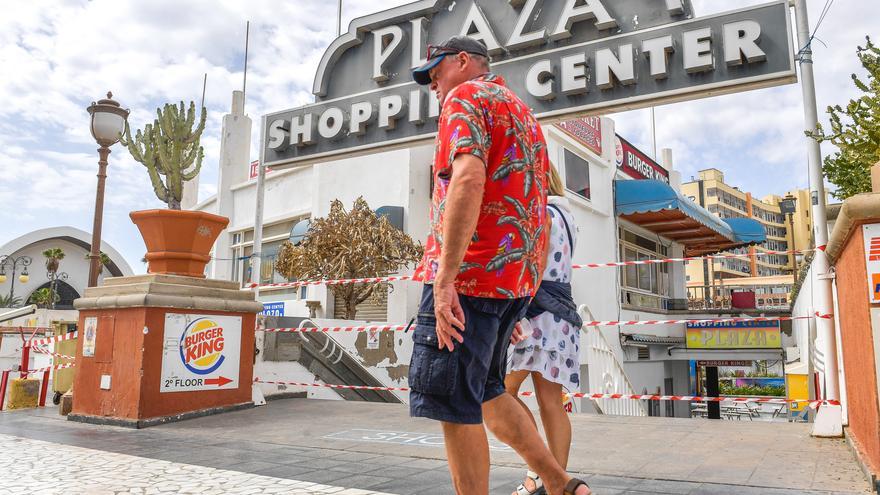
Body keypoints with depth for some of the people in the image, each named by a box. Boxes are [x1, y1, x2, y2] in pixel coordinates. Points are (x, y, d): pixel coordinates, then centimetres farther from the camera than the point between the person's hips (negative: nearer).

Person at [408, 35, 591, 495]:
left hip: (470, 271, -9)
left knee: (454, 405, -2)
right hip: (515, 276, 9)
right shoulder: (524, 113, 26)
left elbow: (468, 180, -21)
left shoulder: (467, 96, 0)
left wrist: (444, 276, -24)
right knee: (483, 391, 20)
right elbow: (540, 218, 23)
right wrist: (522, 301, 24)